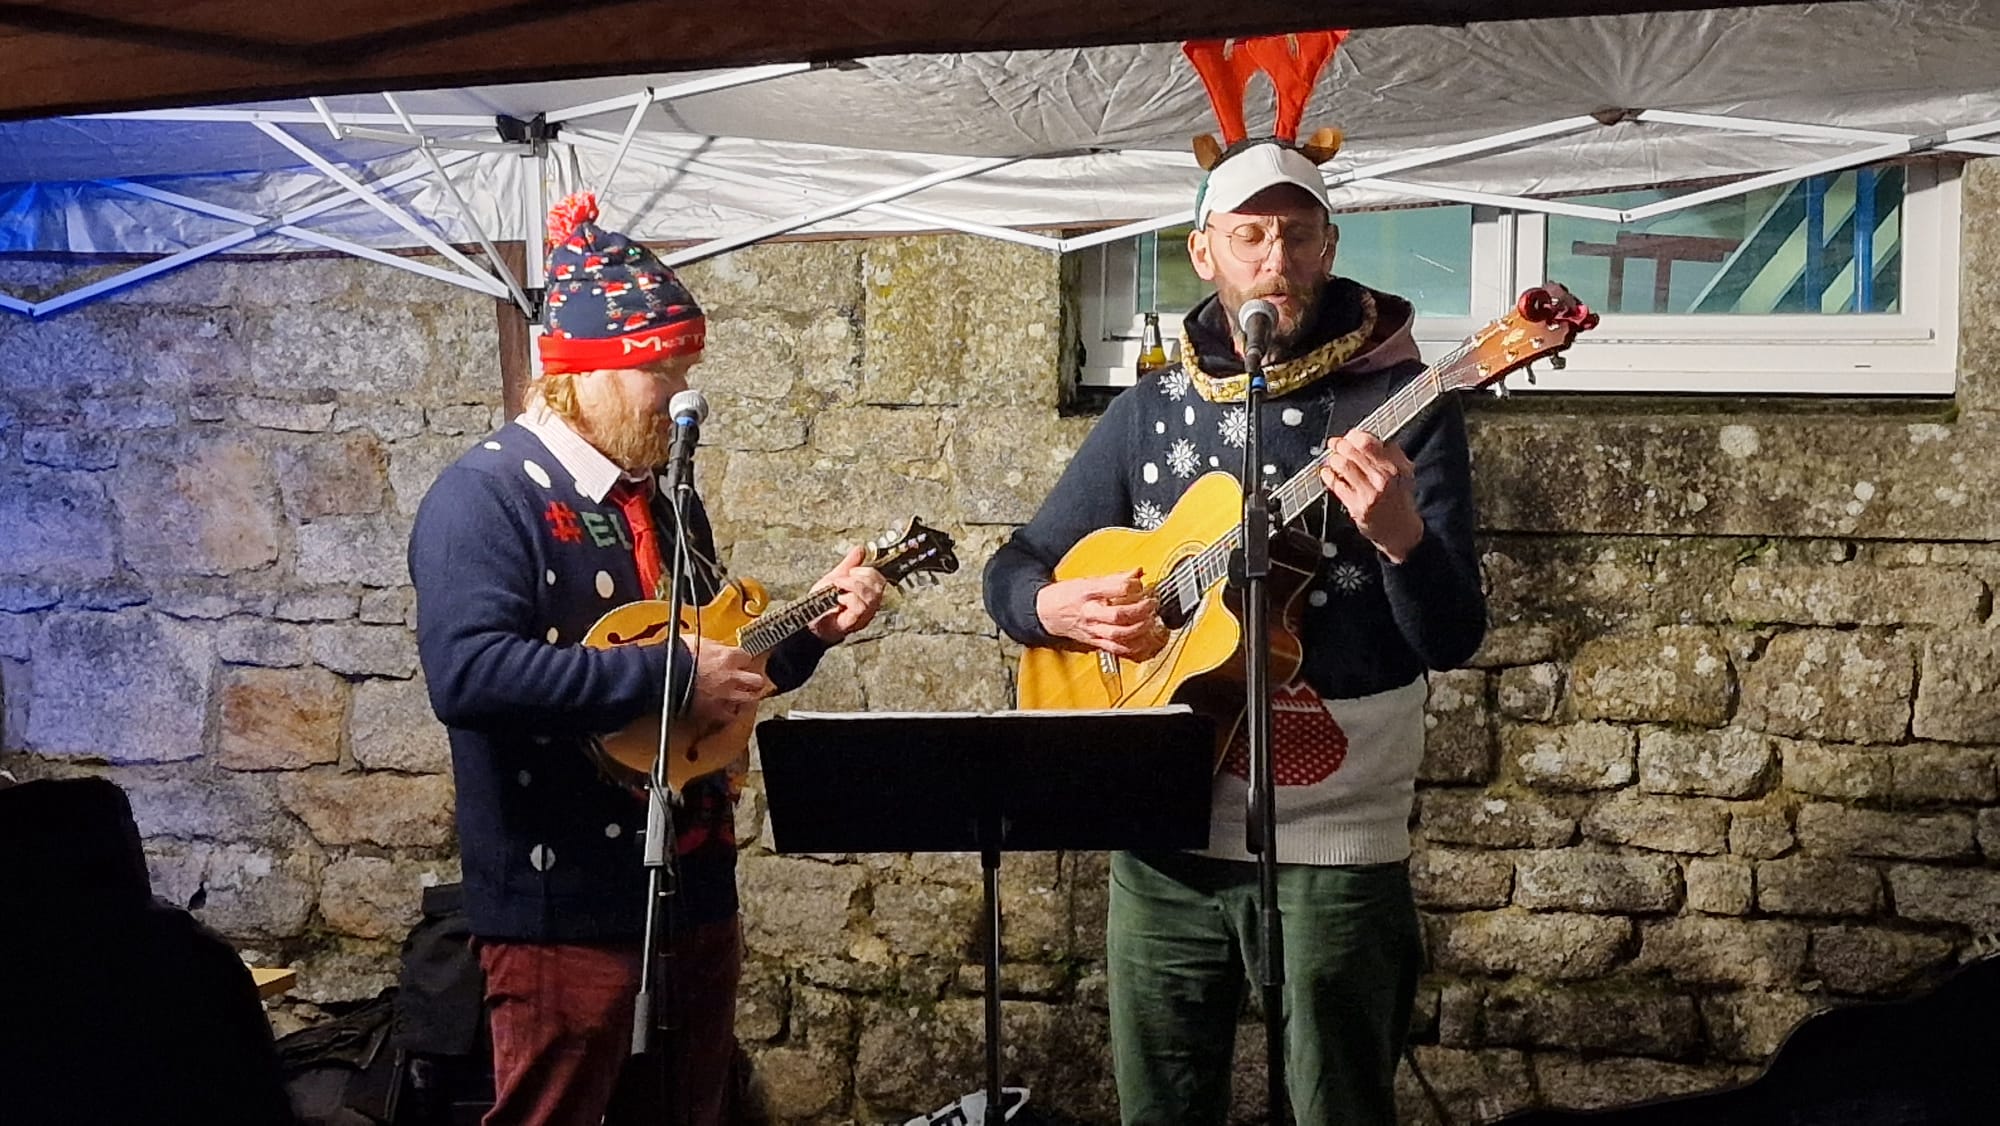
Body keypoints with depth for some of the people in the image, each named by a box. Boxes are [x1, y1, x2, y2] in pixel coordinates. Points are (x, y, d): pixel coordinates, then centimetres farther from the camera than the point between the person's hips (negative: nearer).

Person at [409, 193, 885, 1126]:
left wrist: (810, 628, 6)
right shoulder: (487, 494, -13)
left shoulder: (665, 497, 15)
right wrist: (669, 674, -25)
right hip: (566, 904, -9)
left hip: (694, 883, 9)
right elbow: (467, 673, -29)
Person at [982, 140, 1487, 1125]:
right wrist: (1057, 607, -10)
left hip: (1331, 846, -3)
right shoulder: (1150, 409, 7)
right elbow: (1012, 571, 13)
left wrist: (1401, 535, -30)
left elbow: (1452, 640, -11)